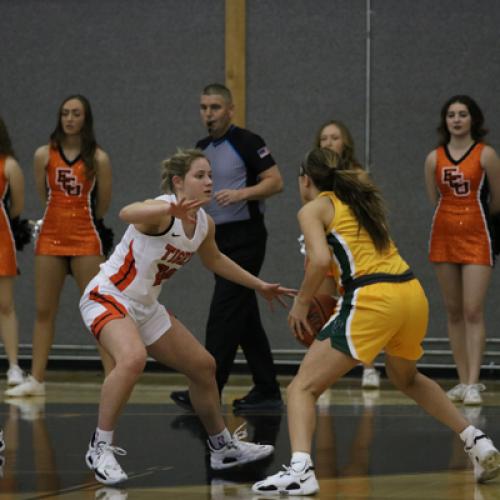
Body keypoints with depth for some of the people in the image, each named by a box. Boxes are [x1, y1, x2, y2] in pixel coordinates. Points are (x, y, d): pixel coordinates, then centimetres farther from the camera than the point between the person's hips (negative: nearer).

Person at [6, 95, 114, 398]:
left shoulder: (98, 158, -4)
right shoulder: (45, 155, 2)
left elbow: (103, 204, 3)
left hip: (86, 239, -3)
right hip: (50, 239, 3)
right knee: (44, 312, 7)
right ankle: (36, 380, 13)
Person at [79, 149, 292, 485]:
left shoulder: (205, 223, 2)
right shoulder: (163, 210, -23)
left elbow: (214, 260, 25)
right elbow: (128, 213, -48)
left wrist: (260, 286, 29)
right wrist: (170, 209, -68)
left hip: (146, 307, 9)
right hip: (108, 296, -9)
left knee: (203, 366, 14)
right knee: (133, 358, -36)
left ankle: (223, 448, 34)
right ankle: (100, 448, -23)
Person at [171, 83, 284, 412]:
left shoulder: (247, 142, -9)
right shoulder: (202, 149, 14)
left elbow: (276, 182, -13)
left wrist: (240, 193, -25)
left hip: (245, 237, -8)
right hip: (219, 239, 8)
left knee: (224, 312, -12)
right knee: (245, 317, 9)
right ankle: (267, 391, 14)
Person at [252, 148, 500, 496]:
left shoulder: (313, 209, 5)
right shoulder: (359, 201, 26)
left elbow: (321, 260, -11)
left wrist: (301, 304, -1)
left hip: (372, 300, -7)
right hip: (413, 294, 7)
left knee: (303, 387, -1)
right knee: (407, 378, 34)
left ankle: (300, 469, -23)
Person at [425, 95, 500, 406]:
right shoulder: (434, 158, 5)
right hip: (444, 237, 4)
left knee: (473, 311, -11)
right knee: (454, 311, 6)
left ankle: (474, 384, -13)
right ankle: (464, 380, 11)